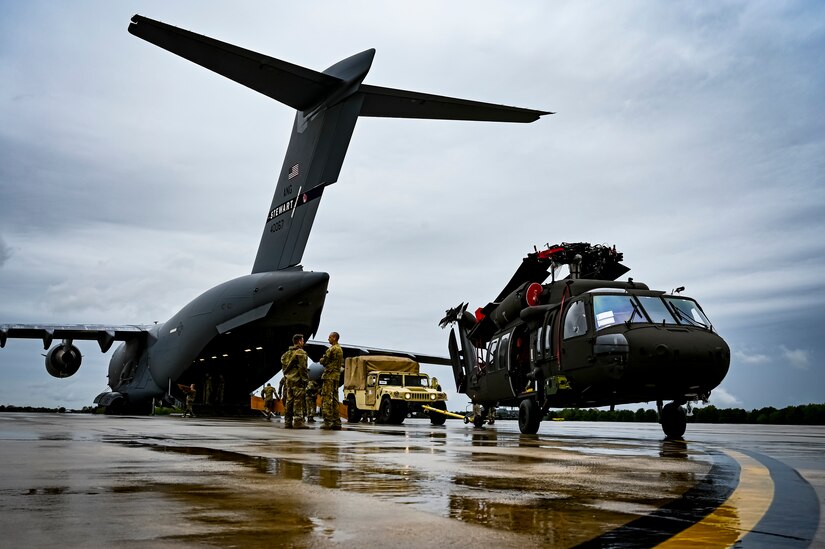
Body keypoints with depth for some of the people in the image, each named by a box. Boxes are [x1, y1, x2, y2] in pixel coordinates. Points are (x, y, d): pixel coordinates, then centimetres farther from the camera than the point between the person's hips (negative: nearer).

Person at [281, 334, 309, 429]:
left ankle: (288, 422, 10)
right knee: (299, 401, -8)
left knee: (289, 401, 9)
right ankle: (298, 422, -12)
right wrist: (305, 379, -12)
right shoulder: (301, 352, -8)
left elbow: (284, 366, 18)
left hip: (289, 379, 8)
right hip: (298, 380, -8)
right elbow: (302, 367, -15)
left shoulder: (287, 353, 18)